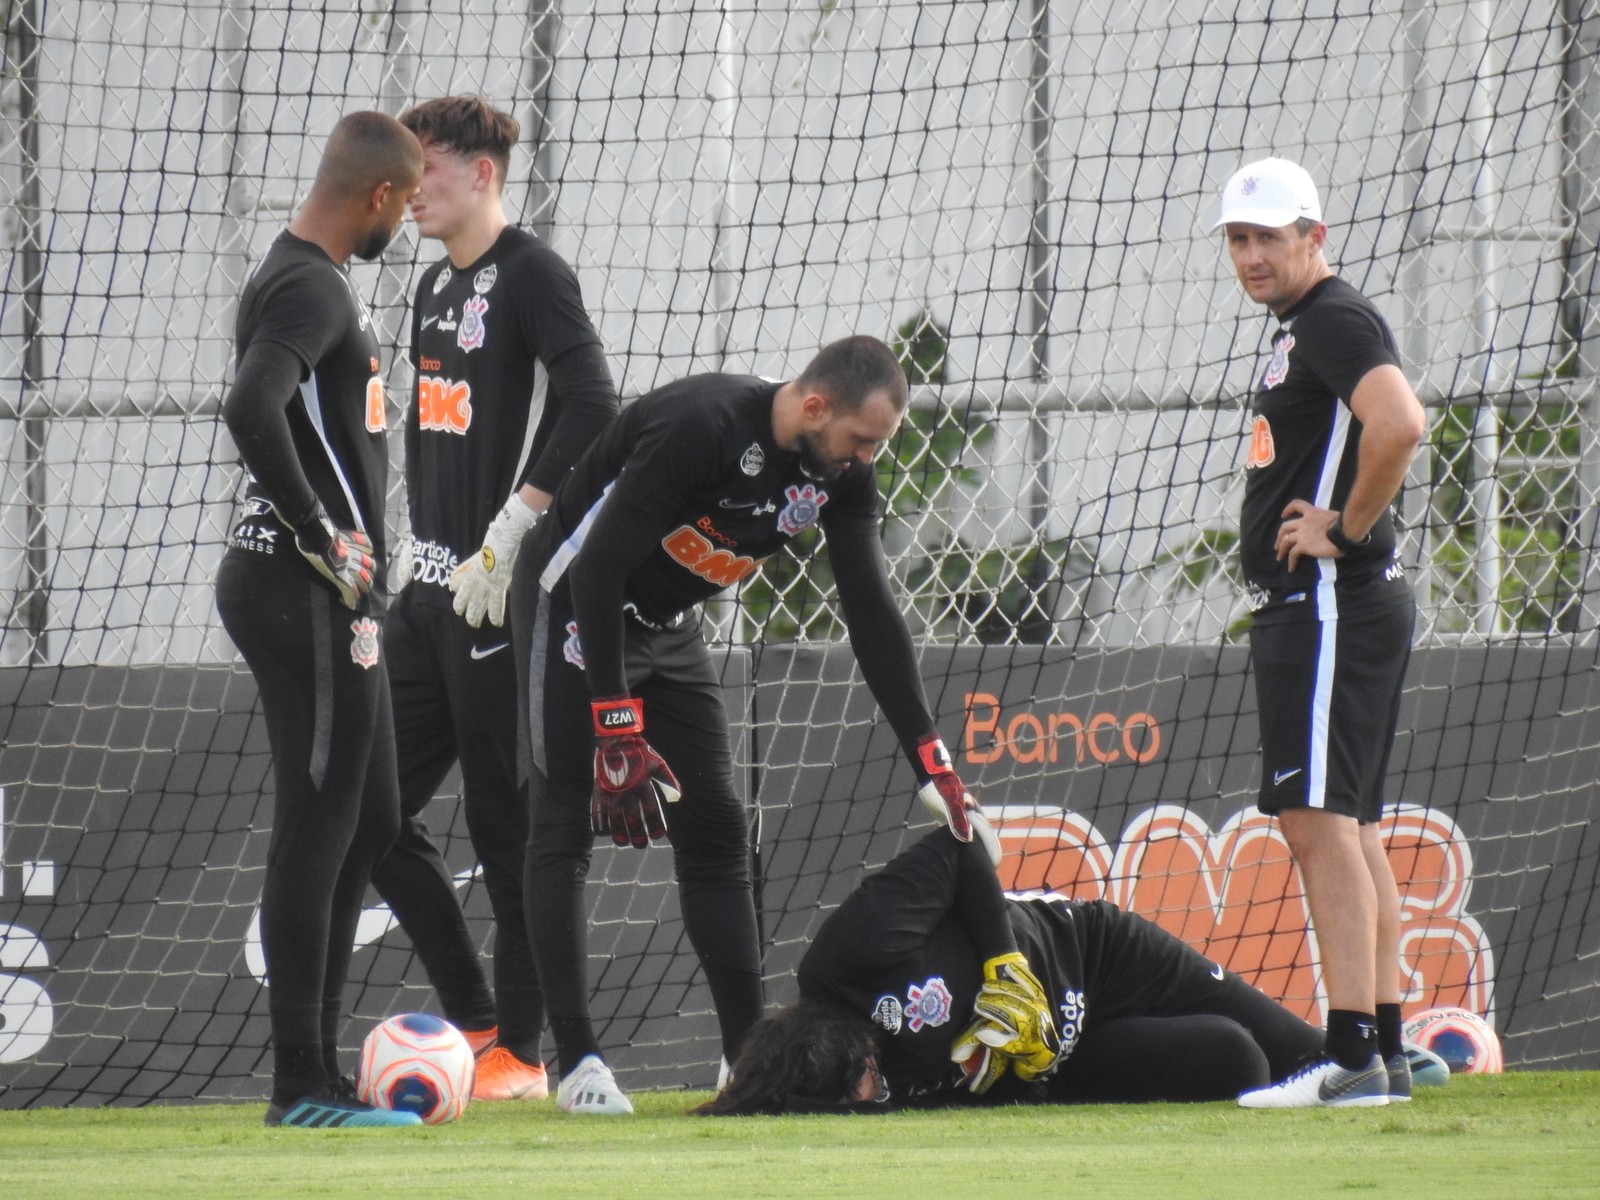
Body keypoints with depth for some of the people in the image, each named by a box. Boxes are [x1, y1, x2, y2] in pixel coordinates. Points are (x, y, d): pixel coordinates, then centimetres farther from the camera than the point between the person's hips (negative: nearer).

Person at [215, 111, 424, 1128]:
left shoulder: (318, 279, 16)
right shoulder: (307, 290, -16)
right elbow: (252, 409, -32)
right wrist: (323, 535, -23)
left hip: (330, 591, 11)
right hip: (308, 591, -11)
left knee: (370, 821, 15)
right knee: (318, 825, -7)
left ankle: (317, 1068, 19)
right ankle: (302, 1084, -3)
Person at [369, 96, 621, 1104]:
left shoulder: (531, 275, -10)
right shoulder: (437, 285, 17)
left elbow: (593, 410, -21)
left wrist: (508, 536, -21)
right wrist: (424, 548, 16)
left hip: (506, 598, -9)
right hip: (434, 589, 9)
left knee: (507, 821, -4)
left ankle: (519, 1051, 3)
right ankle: (473, 1018, 17)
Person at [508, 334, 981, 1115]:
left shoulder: (841, 470, -9)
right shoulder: (700, 428, -32)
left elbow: (871, 612, -4)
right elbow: (598, 570, -32)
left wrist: (930, 761, -9)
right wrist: (617, 732, -34)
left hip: (665, 628, 8)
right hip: (573, 607, -8)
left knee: (715, 830, 5)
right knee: (566, 823, -10)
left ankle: (748, 1054, 9)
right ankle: (576, 1064, -11)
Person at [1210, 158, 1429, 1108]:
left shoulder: (1336, 320, -13)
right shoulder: (1300, 328, 20)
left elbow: (1400, 425, -30)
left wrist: (1348, 529, -19)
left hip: (1332, 603, -11)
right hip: (1305, 606, 11)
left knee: (1319, 820, -15)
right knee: (1352, 828, 11)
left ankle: (1353, 1059, -19)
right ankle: (1385, 1054, 13)